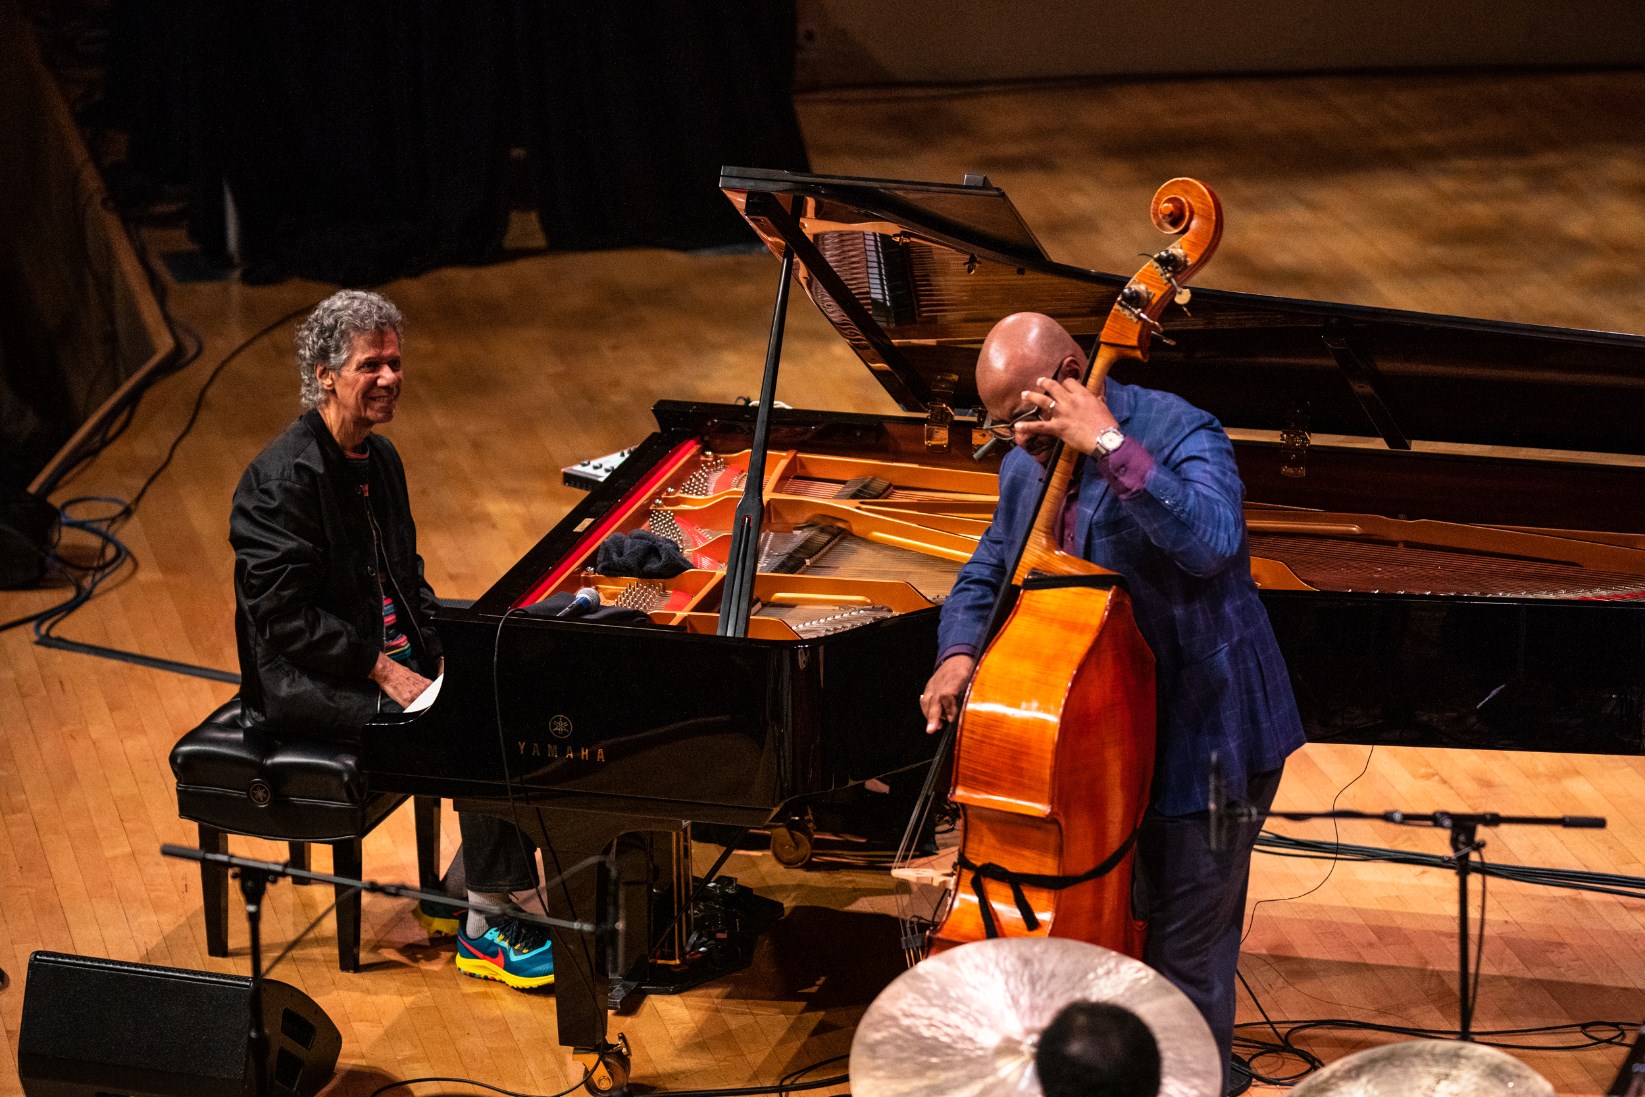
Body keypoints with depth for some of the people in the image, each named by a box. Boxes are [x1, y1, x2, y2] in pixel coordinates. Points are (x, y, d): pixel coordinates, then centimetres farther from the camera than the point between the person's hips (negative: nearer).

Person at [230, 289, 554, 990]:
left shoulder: (378, 458, 10)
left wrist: (435, 647, 3)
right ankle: (487, 925, -14)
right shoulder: (283, 478, -19)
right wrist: (383, 669, -21)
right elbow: (285, 616, -22)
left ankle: (461, 892, -1)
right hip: (304, 679, -9)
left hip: (392, 652, 9)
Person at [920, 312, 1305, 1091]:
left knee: (1184, 963, -2)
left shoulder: (1177, 434, -19)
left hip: (1202, 746, -8)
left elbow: (1211, 541, -38)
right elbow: (985, 575, 17)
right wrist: (959, 652, -5)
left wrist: (1108, 444, -38)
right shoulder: (1027, 468, 5)